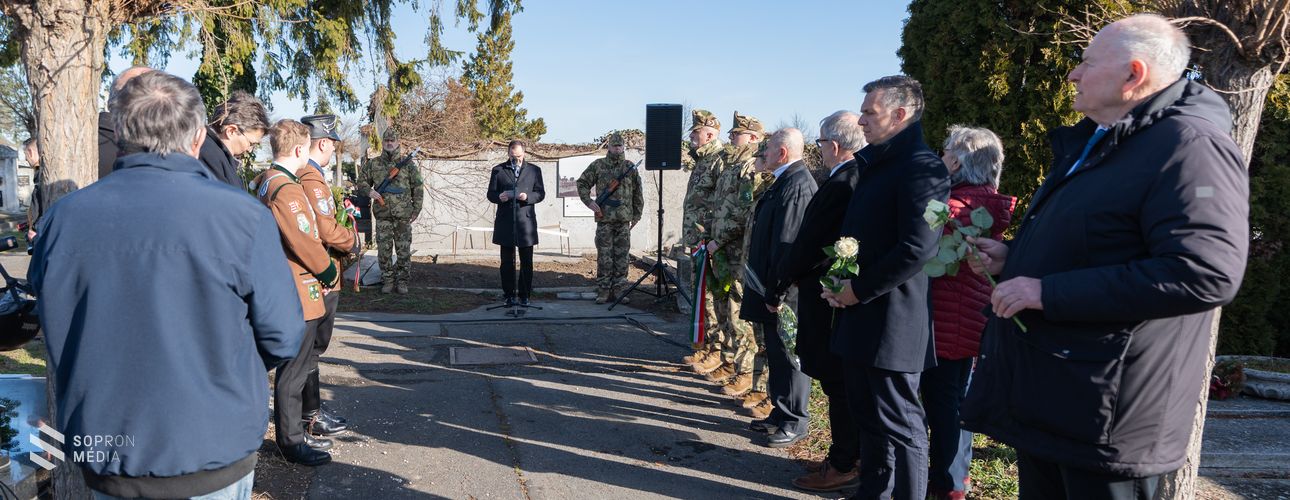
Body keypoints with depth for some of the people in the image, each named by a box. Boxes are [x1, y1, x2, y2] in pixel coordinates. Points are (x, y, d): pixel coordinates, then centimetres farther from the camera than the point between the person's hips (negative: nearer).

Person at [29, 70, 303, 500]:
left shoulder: (62, 218, -8)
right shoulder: (241, 216, -18)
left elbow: (56, 337, 5)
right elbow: (282, 339, -13)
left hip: (103, 461, 3)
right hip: (213, 458, -2)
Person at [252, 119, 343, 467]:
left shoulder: (264, 181, 12)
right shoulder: (286, 189, -20)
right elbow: (303, 240, -23)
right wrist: (328, 270, -7)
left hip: (286, 288, 10)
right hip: (299, 292, -10)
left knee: (297, 365, 18)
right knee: (294, 369, 1)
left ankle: (293, 433, 29)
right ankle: (291, 441, 12)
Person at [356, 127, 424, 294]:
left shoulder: (408, 164, 4)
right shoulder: (372, 164, 7)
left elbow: (417, 187, 5)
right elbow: (361, 182, 13)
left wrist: (417, 209, 0)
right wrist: (369, 191, -8)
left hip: (403, 216, -1)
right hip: (382, 215, 1)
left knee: (404, 250, 1)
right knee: (384, 250, 4)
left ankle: (402, 280, 11)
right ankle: (387, 280, 14)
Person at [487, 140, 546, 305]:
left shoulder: (534, 170, 10)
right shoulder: (498, 170, 9)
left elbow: (540, 193, 7)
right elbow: (490, 194, 10)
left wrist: (528, 197, -13)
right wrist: (499, 197, -13)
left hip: (526, 221, 0)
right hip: (505, 222, 0)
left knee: (526, 262, 1)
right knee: (507, 261, 5)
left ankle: (524, 295, 10)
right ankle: (509, 295, 13)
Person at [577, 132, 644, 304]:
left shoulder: (630, 168, 8)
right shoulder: (598, 165, 4)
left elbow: (638, 194, 12)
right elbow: (582, 183, 8)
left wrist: (636, 215, 9)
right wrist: (589, 201, -6)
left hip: (624, 220, 2)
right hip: (604, 219, -2)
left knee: (622, 257, 4)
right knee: (604, 257, -1)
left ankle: (616, 290, 12)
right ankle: (603, 291, 5)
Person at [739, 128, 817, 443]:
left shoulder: (797, 185, -20)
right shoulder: (785, 181, 12)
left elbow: (788, 245, -24)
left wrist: (777, 292, -21)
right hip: (773, 287, 10)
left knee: (788, 353, 1)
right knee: (776, 351, 18)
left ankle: (795, 422, 13)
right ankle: (780, 412, 30)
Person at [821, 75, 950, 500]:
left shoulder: (921, 167, -15)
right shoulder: (873, 163, 15)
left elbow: (917, 249, -24)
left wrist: (859, 289, -17)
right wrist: (840, 280, 6)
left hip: (892, 321, -9)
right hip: (860, 316, 9)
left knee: (899, 424, 2)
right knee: (868, 415, 19)